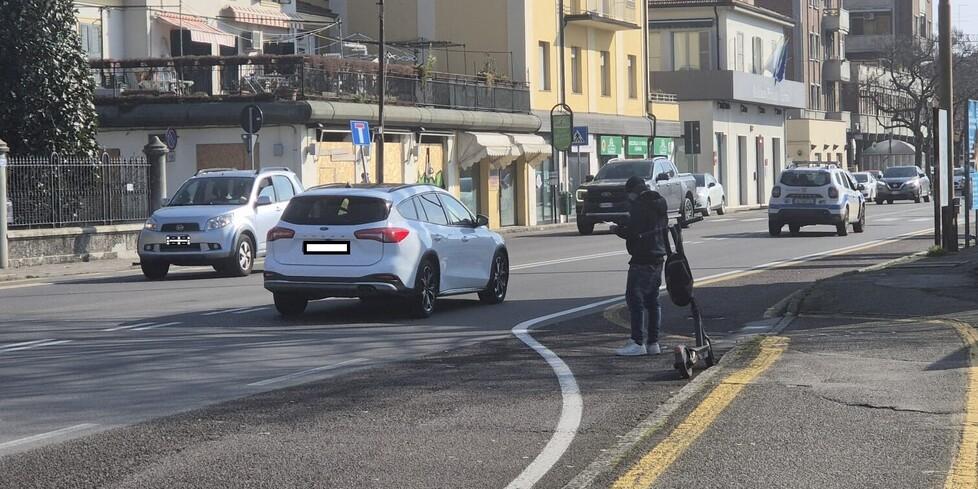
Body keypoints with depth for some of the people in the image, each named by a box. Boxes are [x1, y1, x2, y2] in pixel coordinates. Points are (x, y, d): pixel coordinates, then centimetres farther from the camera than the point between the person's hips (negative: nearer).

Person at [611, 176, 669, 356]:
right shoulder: (659, 203, 14)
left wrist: (617, 229, -3)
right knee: (652, 300, 12)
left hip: (642, 260, -9)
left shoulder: (639, 205, -14)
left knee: (634, 298, -6)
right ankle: (653, 343, 13)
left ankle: (638, 343, -10)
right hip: (657, 257, 9)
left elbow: (632, 232, -21)